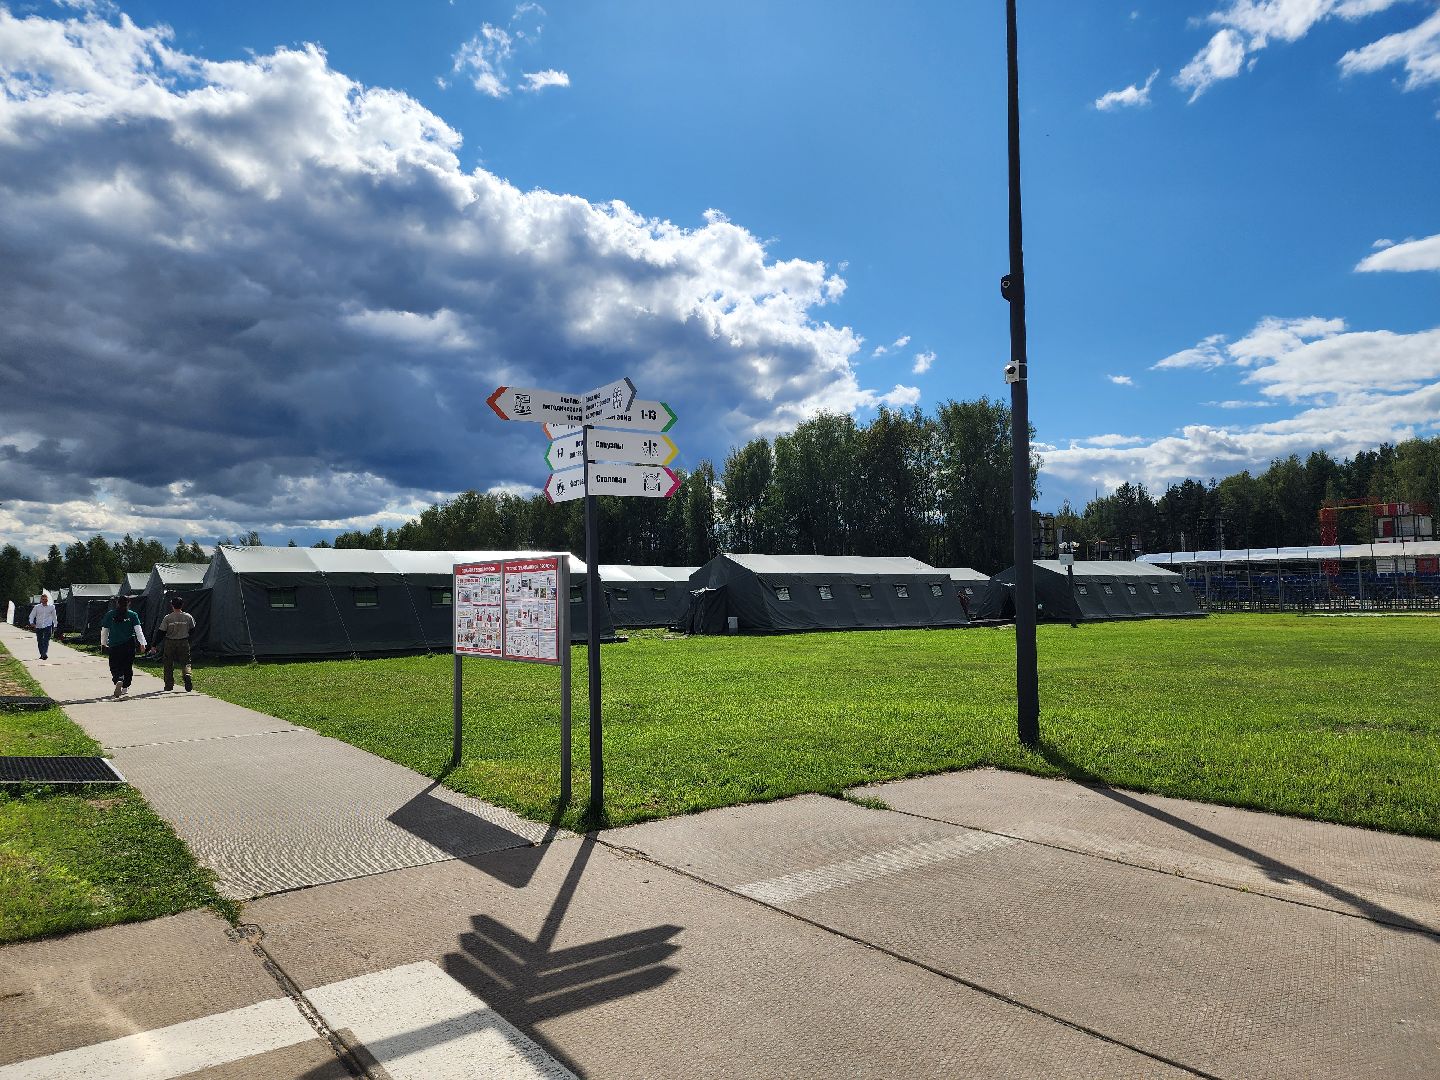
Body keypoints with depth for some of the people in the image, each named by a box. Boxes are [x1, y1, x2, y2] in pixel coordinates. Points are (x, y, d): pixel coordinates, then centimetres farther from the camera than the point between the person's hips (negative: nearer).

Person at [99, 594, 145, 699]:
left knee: (115, 667, 3)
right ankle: (125, 688, 16)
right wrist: (142, 643, -5)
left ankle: (118, 680, -25)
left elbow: (104, 630, 9)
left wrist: (103, 643, 22)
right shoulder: (132, 615, -1)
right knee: (128, 666, 11)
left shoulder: (109, 615, 3)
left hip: (114, 645, 0)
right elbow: (138, 630, -7)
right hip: (129, 645, 0)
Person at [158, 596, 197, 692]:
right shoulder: (188, 617, -3)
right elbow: (192, 629, 7)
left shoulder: (167, 618, -8)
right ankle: (187, 675, -24)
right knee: (185, 662, 6)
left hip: (170, 643, -1)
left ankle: (169, 685, 16)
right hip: (184, 642, 1)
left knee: (169, 664, 12)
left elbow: (162, 632, -6)